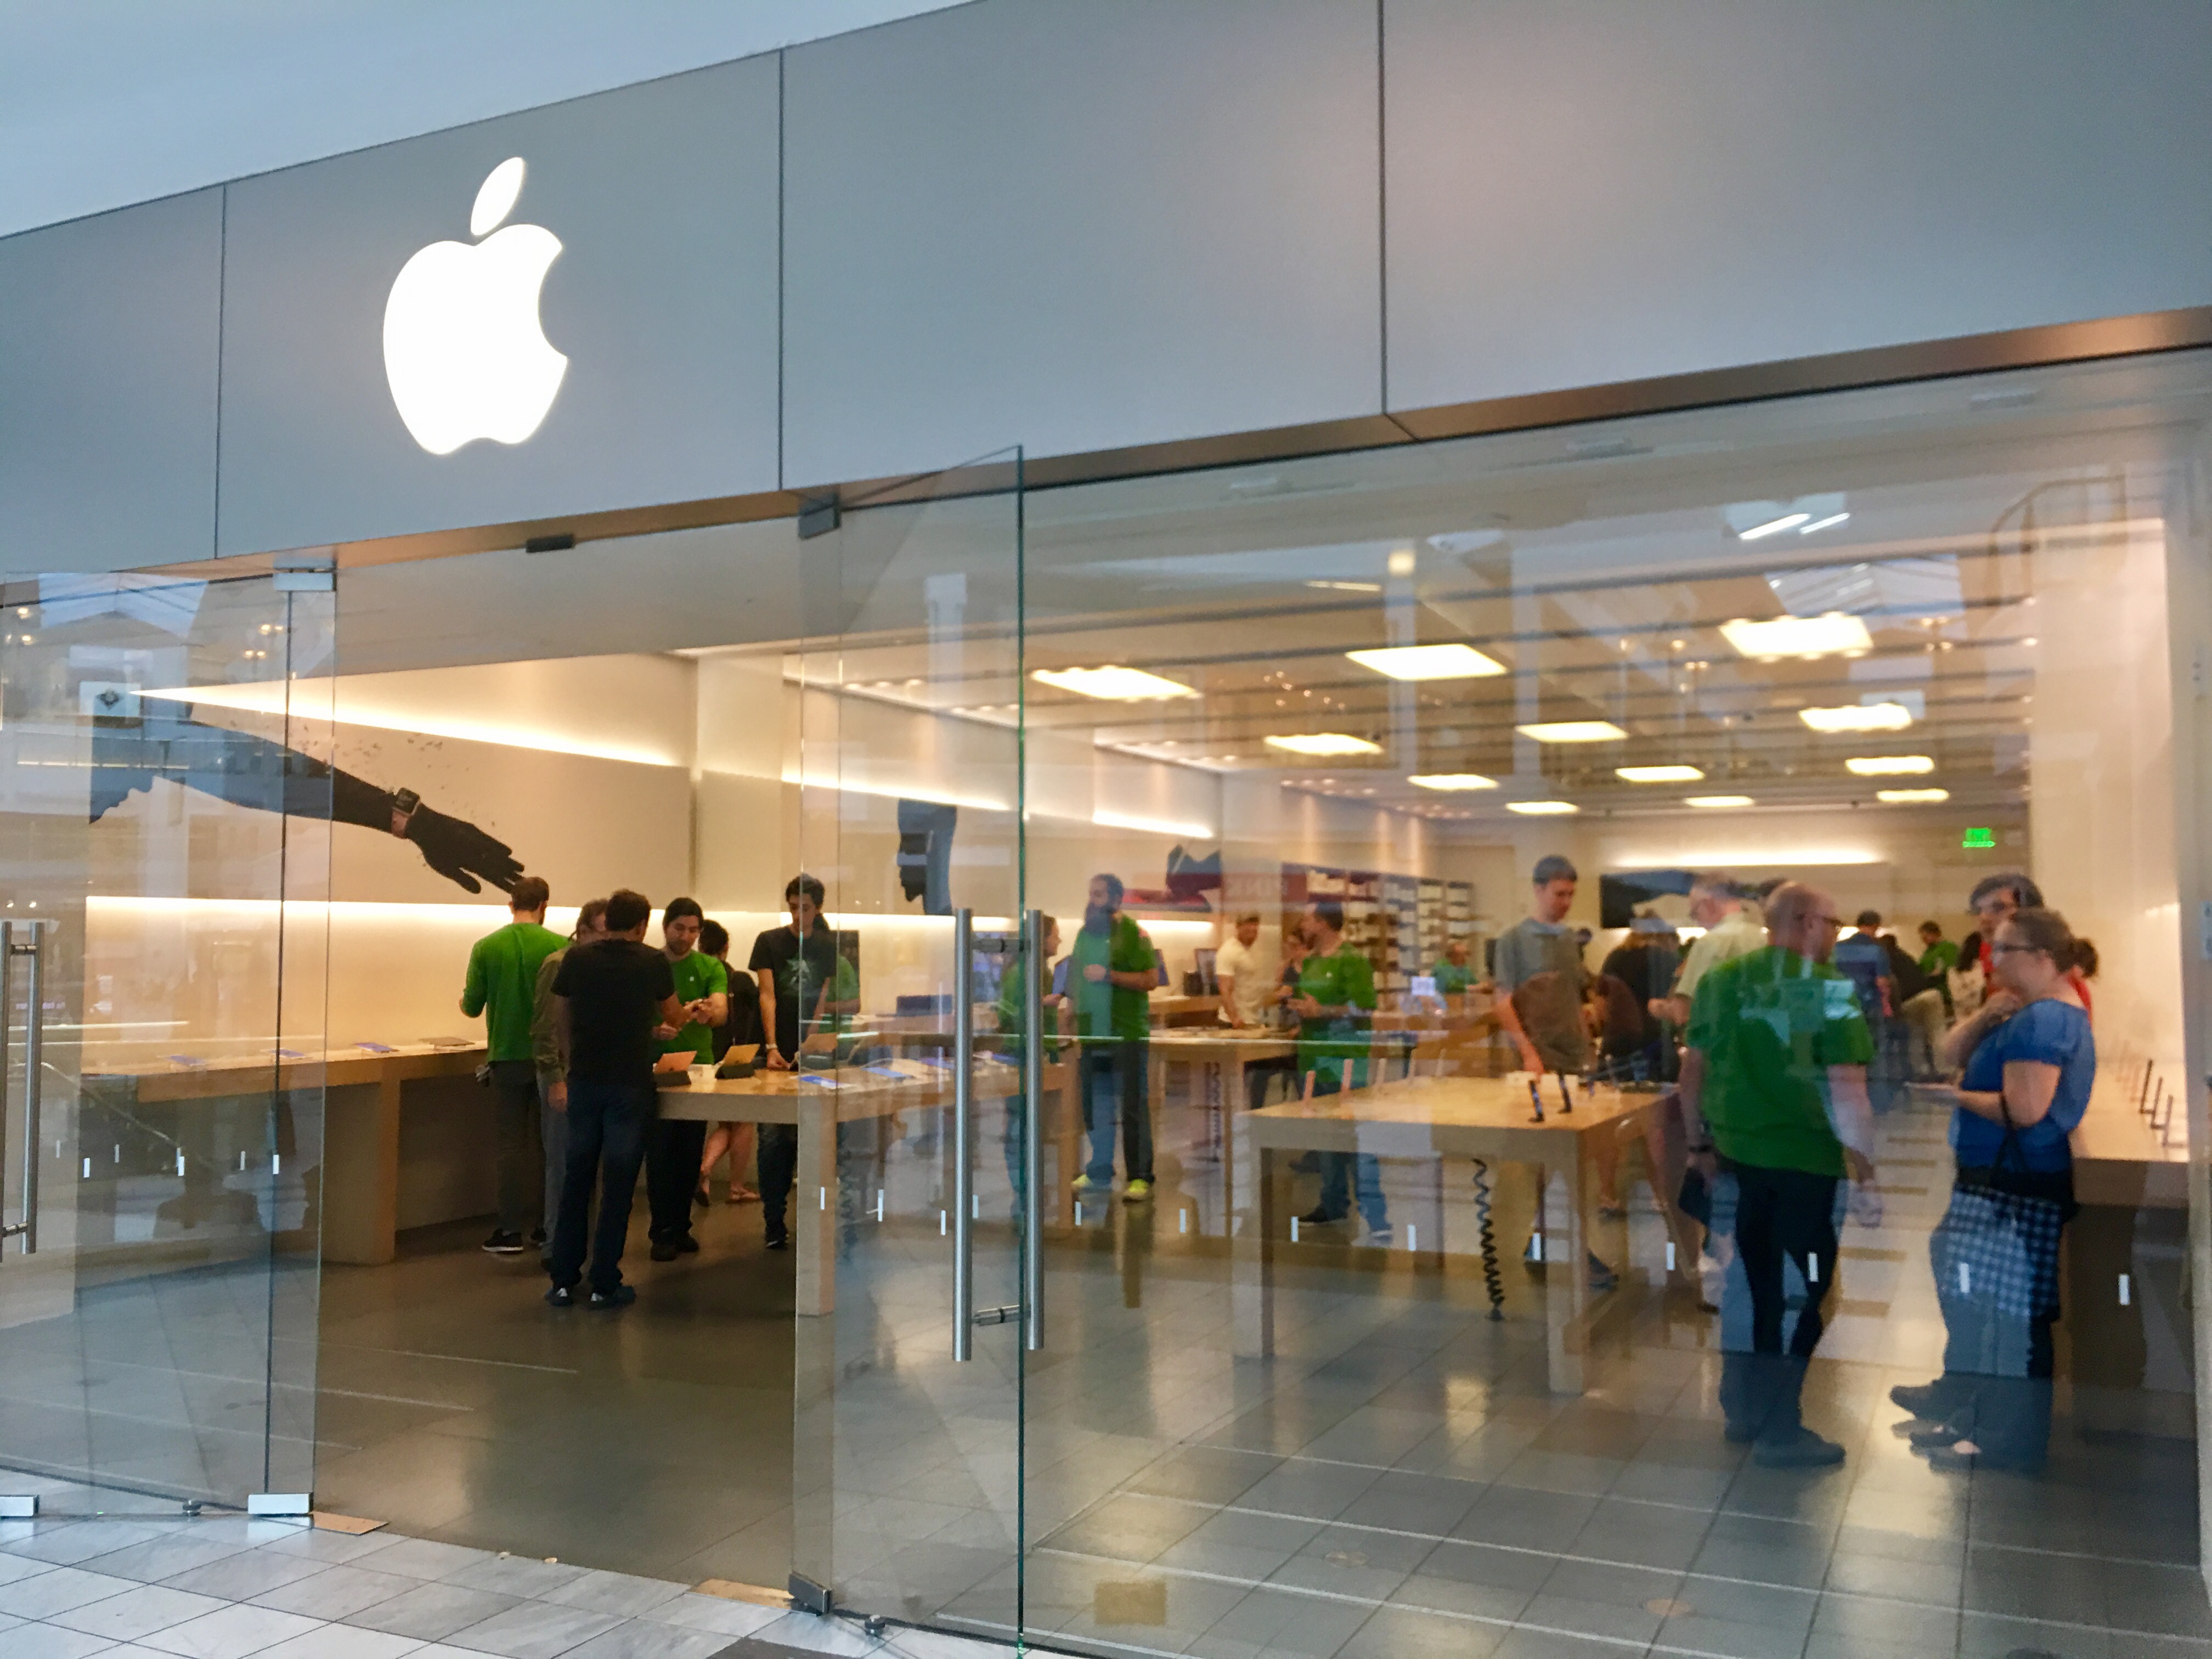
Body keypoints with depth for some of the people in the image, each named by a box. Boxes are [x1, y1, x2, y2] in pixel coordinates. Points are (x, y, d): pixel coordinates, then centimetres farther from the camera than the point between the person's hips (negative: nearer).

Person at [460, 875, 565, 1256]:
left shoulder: (486, 948, -5)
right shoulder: (560, 947, -9)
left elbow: (471, 1007, 0)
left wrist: (466, 997, 24)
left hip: (507, 1057, 0)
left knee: (512, 1142, 7)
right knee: (548, 1140, 11)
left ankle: (511, 1229, 5)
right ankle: (545, 1224, 15)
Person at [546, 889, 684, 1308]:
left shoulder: (576, 958, 0)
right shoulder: (653, 962, -4)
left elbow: (561, 1017, 8)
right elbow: (674, 1018, 11)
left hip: (584, 1081, 3)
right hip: (630, 1084, -2)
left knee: (576, 1179, 11)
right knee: (618, 1183, 4)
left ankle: (563, 1281, 15)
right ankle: (605, 1284, 7)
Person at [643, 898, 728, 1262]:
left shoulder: (710, 968, 4)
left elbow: (722, 1010, -12)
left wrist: (708, 1012, -36)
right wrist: (652, 1029, -24)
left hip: (698, 1065, 2)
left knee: (691, 1153, 7)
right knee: (660, 1152, -3)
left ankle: (681, 1226, 19)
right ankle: (662, 1231, 4)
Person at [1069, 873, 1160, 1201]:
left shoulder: (1133, 934, -6)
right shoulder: (1085, 934, 13)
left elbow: (1150, 979, -12)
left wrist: (1110, 975, -19)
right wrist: (1077, 1032, 14)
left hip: (1128, 1035, -6)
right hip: (1093, 1036, 6)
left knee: (1133, 1109, -3)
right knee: (1095, 1108, 11)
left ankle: (1140, 1177, 2)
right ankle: (1099, 1172, 22)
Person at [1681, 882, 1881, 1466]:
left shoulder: (1720, 981, 5)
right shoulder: (1831, 991, -12)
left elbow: (1695, 1071, 10)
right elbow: (1847, 1093, -17)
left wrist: (1701, 1143, 19)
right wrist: (1865, 1176, -12)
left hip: (1735, 1154, 6)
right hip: (1802, 1160, -6)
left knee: (1751, 1282, 18)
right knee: (1801, 1291, 7)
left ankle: (1745, 1408, 29)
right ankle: (1779, 1430, 12)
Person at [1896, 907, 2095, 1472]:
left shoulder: (2043, 1019, -18)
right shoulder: (2038, 1014, 16)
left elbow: (2024, 1110, -26)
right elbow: (1957, 1052, 15)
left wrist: (1957, 1096, -11)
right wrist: (1987, 1017, -3)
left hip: (2017, 1191, -11)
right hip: (1996, 1180, 11)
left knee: (2008, 1311, -4)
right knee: (1973, 1295, 21)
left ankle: (2013, 1441, 4)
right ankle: (1961, 1397, 36)